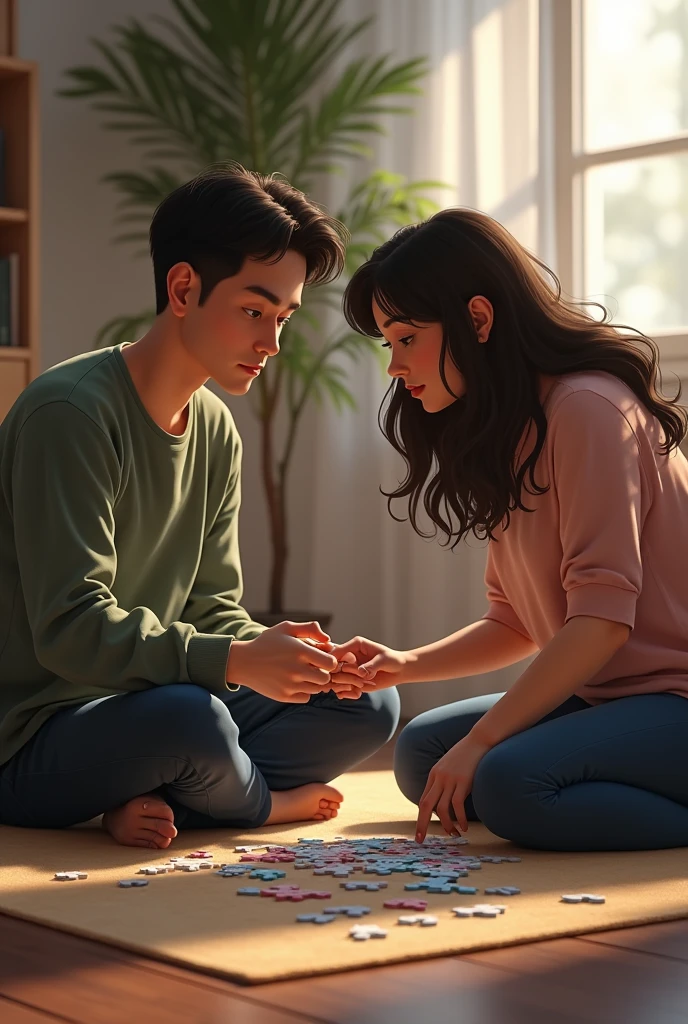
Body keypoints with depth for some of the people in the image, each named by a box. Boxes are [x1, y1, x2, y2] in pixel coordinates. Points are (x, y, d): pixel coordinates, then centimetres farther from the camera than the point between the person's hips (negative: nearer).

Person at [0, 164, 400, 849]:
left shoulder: (216, 431, 9)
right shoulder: (69, 412, -18)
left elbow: (210, 606, 10)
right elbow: (71, 629, -24)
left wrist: (267, 645, -13)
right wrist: (238, 660, -30)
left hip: (145, 704, 8)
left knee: (365, 704, 1)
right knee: (189, 717, -38)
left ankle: (148, 804, -12)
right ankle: (263, 803, -2)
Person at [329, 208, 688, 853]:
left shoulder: (586, 408, -15)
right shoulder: (504, 436, 15)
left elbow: (602, 617, -22)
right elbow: (515, 624, 16)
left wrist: (480, 741, -20)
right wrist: (407, 666, 0)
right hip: (602, 696, 10)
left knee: (511, 781, -30)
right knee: (420, 752, 4)